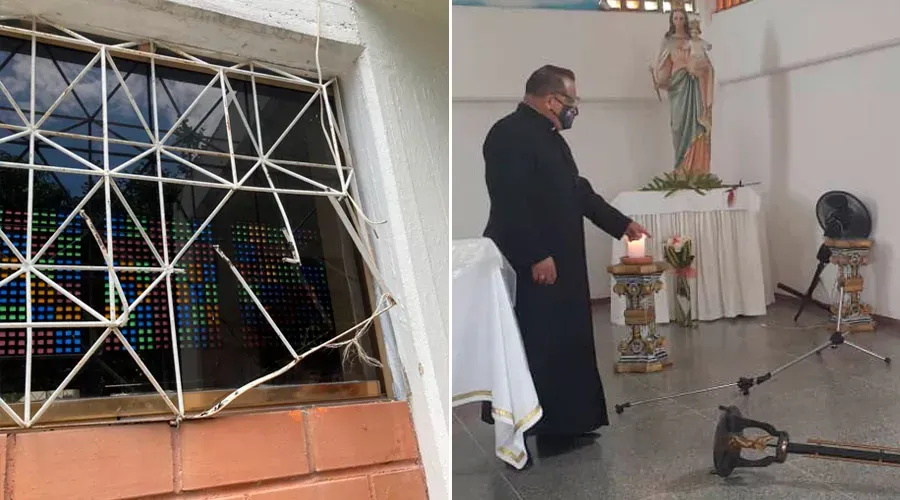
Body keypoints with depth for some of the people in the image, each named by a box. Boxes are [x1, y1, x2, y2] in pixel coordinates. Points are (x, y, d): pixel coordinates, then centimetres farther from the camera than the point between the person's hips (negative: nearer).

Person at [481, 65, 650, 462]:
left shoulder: (549, 137, 18)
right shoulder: (510, 135, -14)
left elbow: (578, 191, 25)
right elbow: (511, 202, -23)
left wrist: (622, 225, 27)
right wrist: (536, 256, -24)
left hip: (560, 263, 10)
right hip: (529, 266, -10)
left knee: (564, 344, 13)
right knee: (536, 348, -5)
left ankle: (562, 425, 23)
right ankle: (527, 434, 6)